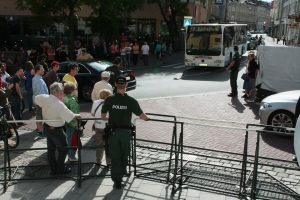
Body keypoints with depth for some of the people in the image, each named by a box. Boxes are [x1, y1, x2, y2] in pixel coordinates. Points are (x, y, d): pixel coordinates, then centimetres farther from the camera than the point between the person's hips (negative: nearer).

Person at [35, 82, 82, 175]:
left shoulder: (44, 98, -7)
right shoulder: (58, 104, -29)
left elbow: (36, 98, 16)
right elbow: (71, 116, -29)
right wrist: (77, 116, -9)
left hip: (47, 127, 8)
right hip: (56, 130, -8)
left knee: (51, 149, 17)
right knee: (63, 149, 10)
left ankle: (53, 169, 28)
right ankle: (60, 169, 18)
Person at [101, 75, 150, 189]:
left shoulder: (109, 99, -8)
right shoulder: (131, 101, -10)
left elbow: (103, 116, 2)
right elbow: (142, 116, -7)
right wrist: (147, 118, 15)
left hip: (113, 131, 0)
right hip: (126, 131, 0)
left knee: (115, 156, 8)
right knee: (124, 154, 20)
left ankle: (117, 180, 11)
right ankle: (122, 172, 36)